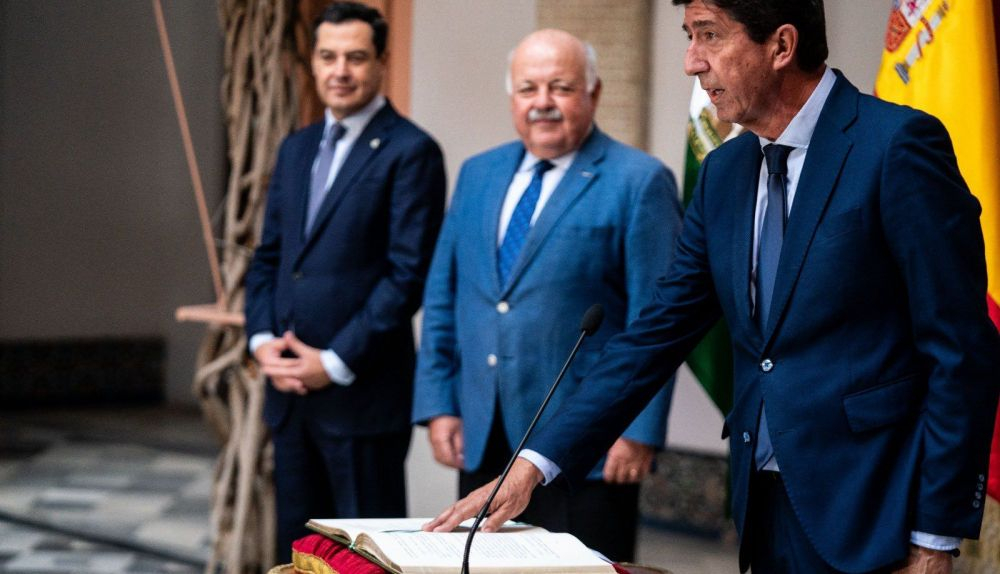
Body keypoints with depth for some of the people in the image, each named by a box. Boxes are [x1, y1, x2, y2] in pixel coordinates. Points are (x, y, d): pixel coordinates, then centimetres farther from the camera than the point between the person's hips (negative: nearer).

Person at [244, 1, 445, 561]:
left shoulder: (411, 152, -8)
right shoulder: (297, 148, 15)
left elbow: (408, 273, -14)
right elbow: (268, 255, 17)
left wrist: (336, 362, -15)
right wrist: (263, 339, 0)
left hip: (363, 389, -7)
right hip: (291, 386, 7)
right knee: (299, 541, 14)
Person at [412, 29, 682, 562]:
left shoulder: (639, 182, -6)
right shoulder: (479, 175, 13)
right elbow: (443, 296, 14)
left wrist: (640, 431, -13)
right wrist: (438, 403, 7)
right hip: (481, 440, 6)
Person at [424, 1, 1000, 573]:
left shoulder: (899, 144, -11)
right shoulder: (724, 172, 10)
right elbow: (660, 332, 10)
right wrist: (536, 463, 3)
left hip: (870, 518, -6)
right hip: (764, 507, 6)